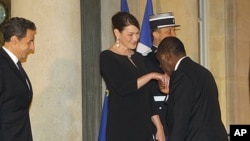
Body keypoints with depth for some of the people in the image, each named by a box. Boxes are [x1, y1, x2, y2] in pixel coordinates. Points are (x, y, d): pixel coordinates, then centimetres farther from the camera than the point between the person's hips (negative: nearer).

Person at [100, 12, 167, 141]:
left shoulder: (139, 58, 15)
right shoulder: (107, 57, -5)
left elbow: (147, 96, 16)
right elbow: (122, 88, -18)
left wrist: (159, 127, 10)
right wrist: (151, 75, -10)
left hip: (143, 126, 6)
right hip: (121, 128, -6)